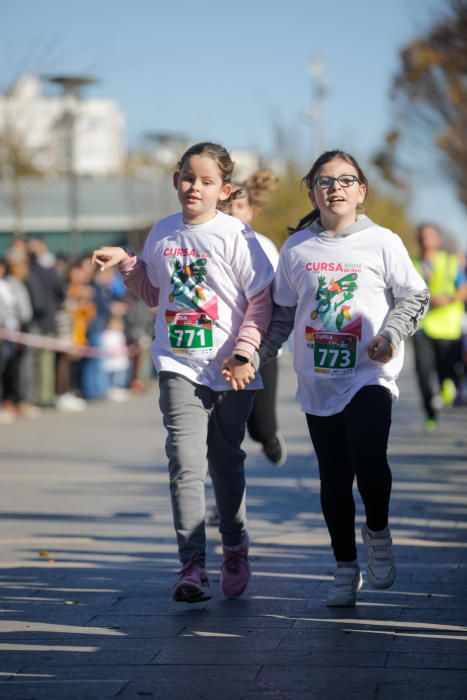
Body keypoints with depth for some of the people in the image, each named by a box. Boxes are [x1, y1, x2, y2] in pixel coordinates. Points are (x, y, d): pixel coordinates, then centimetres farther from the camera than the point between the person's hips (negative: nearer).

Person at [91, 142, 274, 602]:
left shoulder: (235, 236, -8)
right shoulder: (162, 235, 6)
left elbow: (262, 300, -7)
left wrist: (244, 353, -14)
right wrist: (125, 263, 9)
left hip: (230, 371, -2)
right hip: (179, 366, 2)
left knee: (226, 463, 12)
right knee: (186, 461, -13)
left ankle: (235, 549, 34)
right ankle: (192, 564, -14)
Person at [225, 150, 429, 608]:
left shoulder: (382, 242, 2)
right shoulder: (296, 248, 8)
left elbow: (414, 296, 5)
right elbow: (282, 314, 14)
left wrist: (391, 334, -12)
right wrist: (252, 356, 5)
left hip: (371, 375, -3)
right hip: (318, 380, 3)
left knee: (368, 459, -23)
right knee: (334, 478, 6)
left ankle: (378, 531, 6)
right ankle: (345, 569, 20)